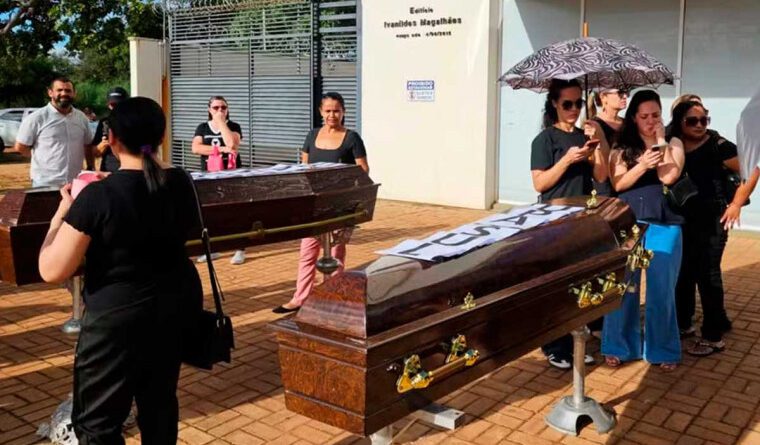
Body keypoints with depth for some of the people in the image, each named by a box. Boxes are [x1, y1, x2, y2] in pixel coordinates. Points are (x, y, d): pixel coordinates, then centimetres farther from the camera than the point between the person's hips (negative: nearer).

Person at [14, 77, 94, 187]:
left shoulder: (81, 117, 9)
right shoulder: (37, 118, -7)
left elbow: (88, 146, 18)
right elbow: (21, 147, -3)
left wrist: (91, 169, 13)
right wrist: (46, 157, 3)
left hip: (76, 184, 5)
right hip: (45, 184, -4)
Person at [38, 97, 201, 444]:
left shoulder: (98, 196, -21)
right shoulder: (180, 184, -4)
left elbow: (52, 271, -18)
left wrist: (62, 212, -4)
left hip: (119, 316, -6)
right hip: (175, 303, 6)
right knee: (160, 400, 22)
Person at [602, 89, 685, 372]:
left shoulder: (673, 144, 6)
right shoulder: (621, 147, 8)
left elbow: (669, 177, -10)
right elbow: (617, 184, -4)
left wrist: (661, 141, -6)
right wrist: (642, 165, -18)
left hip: (663, 226, 0)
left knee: (661, 289, 4)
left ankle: (663, 350, 17)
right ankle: (618, 346, 16)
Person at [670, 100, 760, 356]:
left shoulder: (718, 146, -10)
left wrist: (737, 203, -11)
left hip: (712, 221, -5)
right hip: (682, 220, 5)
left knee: (707, 275, -1)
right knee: (682, 273, 13)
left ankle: (714, 337, 9)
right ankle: (683, 323, 30)